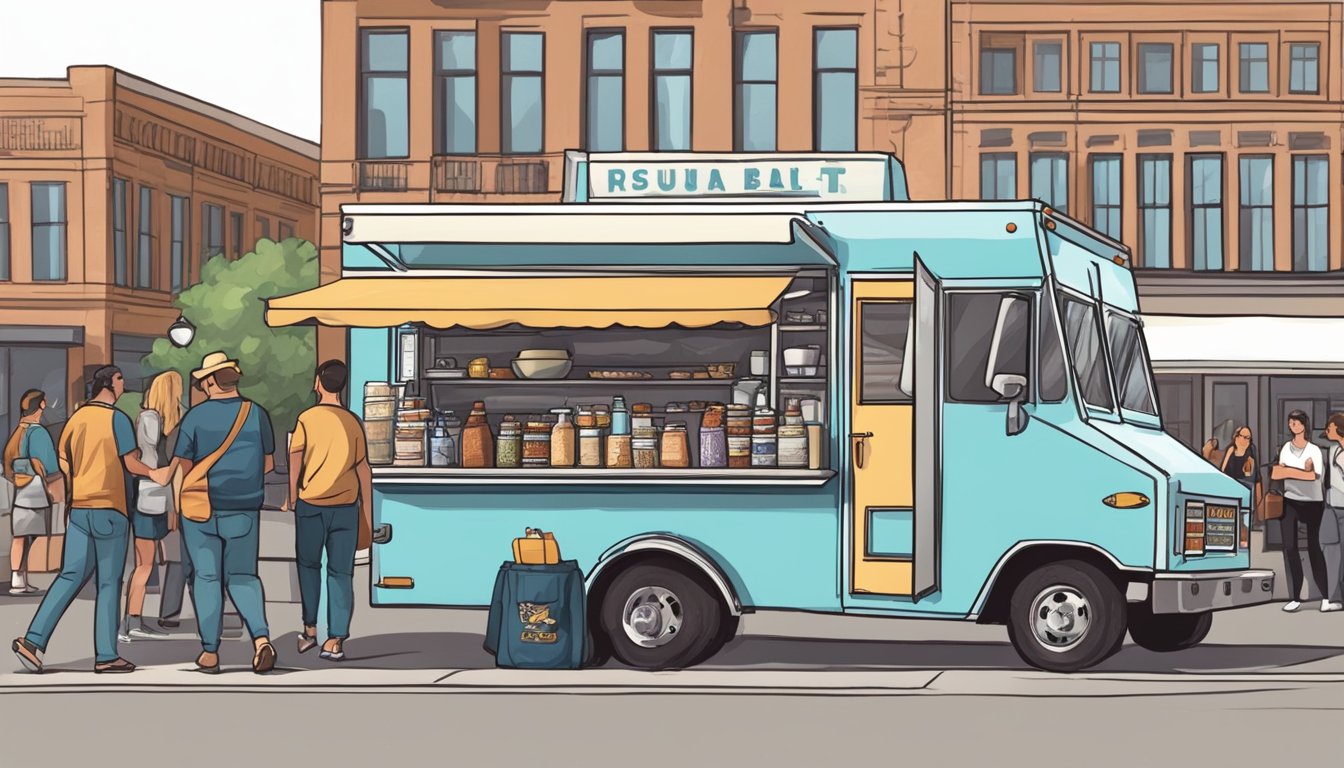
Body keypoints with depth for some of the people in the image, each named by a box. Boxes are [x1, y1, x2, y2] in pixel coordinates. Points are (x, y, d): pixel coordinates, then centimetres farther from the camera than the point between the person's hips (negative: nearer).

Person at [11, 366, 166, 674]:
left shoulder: (78, 417, 8)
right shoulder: (117, 418, -10)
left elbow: (63, 461, 11)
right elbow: (130, 463, -10)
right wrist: (152, 473, 8)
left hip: (80, 507, 6)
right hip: (110, 509, -6)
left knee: (70, 576, 8)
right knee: (109, 582, 2)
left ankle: (33, 640, -3)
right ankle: (106, 656, 4)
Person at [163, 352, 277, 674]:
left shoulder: (196, 416, -8)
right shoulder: (257, 414, -1)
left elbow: (182, 466, -5)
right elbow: (268, 464, 7)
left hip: (202, 508, -2)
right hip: (244, 508, 2)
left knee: (207, 577, 7)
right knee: (242, 576, 10)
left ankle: (210, 653, 8)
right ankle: (261, 638, -12)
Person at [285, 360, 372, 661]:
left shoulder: (307, 419, -4)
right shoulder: (353, 423, 3)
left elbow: (295, 463, -8)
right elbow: (364, 472, 6)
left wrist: (292, 499, 4)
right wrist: (367, 517, 12)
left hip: (311, 505, -1)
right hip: (346, 507, 1)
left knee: (308, 566, 18)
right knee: (341, 573, 2)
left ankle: (310, 630, 20)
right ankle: (335, 641, -2)